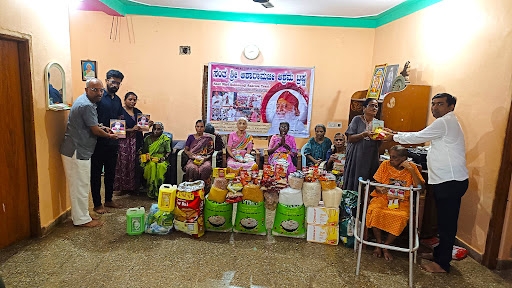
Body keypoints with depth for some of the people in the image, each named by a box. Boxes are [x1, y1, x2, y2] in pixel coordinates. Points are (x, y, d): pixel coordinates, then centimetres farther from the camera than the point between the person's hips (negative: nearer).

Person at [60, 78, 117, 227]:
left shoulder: (84, 101, 12)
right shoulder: (87, 105, -20)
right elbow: (95, 130, -17)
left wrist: (100, 127, 11)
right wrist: (109, 135, 1)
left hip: (78, 150, 10)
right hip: (77, 152, -10)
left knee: (80, 185, 17)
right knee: (80, 185, -1)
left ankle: (82, 214, 28)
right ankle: (82, 219, 10)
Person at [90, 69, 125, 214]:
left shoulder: (117, 100, 12)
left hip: (112, 142, 7)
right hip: (98, 142, -7)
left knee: (111, 172, 15)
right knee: (96, 173, 4)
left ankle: (108, 200, 29)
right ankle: (97, 204, 14)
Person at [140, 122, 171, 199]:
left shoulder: (166, 139, 4)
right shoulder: (148, 138, 9)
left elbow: (168, 152, 3)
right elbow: (144, 151, 12)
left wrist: (164, 157, -16)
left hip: (161, 159, -1)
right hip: (150, 159, 1)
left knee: (161, 166, -36)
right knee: (152, 165, -34)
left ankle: (158, 191, -30)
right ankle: (151, 191, -30)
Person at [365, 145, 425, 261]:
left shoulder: (412, 167, 1)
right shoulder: (385, 165, 3)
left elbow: (420, 186, -9)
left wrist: (411, 170, -16)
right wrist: (379, 189, -19)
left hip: (401, 201, 0)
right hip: (383, 198, 1)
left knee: (401, 217, -32)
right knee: (375, 211, -31)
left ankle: (385, 246, -9)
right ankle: (379, 243, -7)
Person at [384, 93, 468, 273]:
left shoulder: (444, 122, -13)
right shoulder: (447, 123, 20)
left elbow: (418, 137, -10)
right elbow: (421, 137, 20)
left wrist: (395, 137, 2)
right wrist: (398, 135, 14)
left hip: (451, 181, -10)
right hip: (445, 180, 10)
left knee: (447, 222, -2)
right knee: (444, 221, 18)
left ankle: (442, 263, 7)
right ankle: (440, 253, 30)